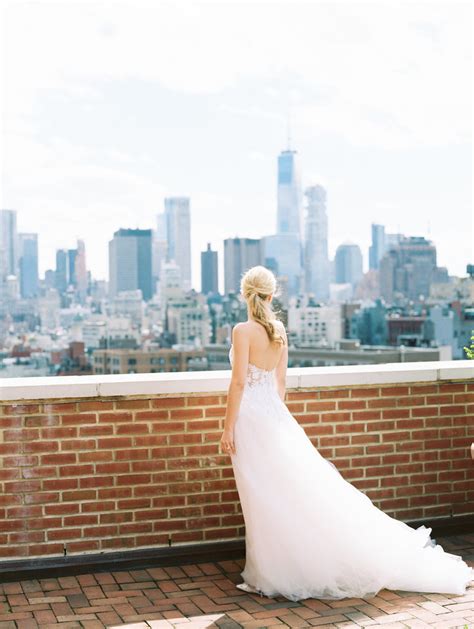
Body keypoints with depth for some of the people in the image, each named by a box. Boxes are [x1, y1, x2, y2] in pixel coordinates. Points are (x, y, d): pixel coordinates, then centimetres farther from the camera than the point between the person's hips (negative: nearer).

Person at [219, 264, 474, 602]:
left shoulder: (243, 331, -13)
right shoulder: (279, 330, 7)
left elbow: (238, 382, -17)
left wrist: (228, 427, -12)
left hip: (250, 415, -7)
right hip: (274, 413, 7)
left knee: (265, 499, -1)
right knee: (303, 486, 9)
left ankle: (273, 575, 8)